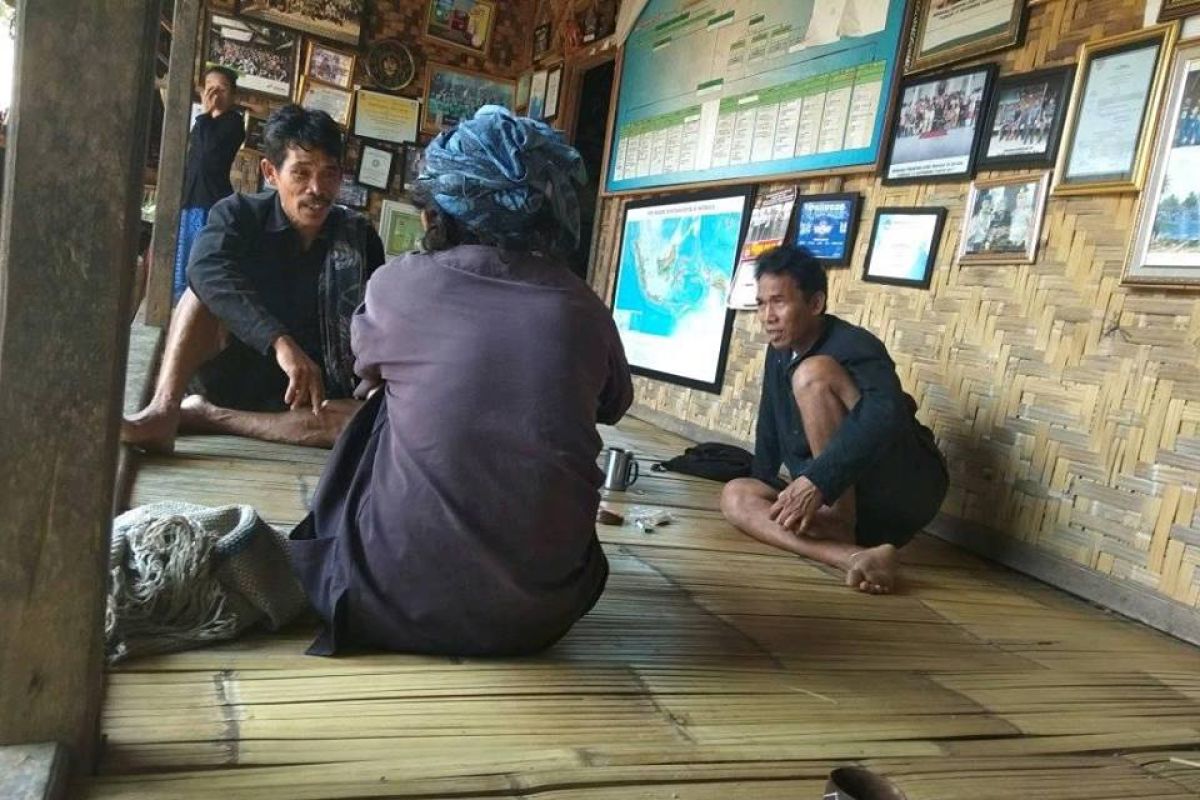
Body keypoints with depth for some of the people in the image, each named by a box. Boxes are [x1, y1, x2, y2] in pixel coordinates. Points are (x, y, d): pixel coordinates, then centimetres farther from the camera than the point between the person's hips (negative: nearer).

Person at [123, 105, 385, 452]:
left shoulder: (359, 237, 0)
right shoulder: (240, 214, -7)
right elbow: (206, 271, -29)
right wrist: (280, 342, -44)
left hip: (314, 389, 1)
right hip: (236, 375, -1)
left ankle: (206, 416, -27)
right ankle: (162, 411, -39)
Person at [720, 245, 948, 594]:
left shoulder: (852, 346, -18)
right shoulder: (780, 353, 7)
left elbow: (886, 415, -37)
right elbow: (770, 425, 22)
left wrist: (817, 481, -44)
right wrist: (765, 486, 22)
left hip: (902, 493, -8)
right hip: (835, 501, 8)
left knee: (813, 373, -24)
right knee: (735, 495, -14)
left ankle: (843, 535, -24)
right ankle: (855, 556, -34)